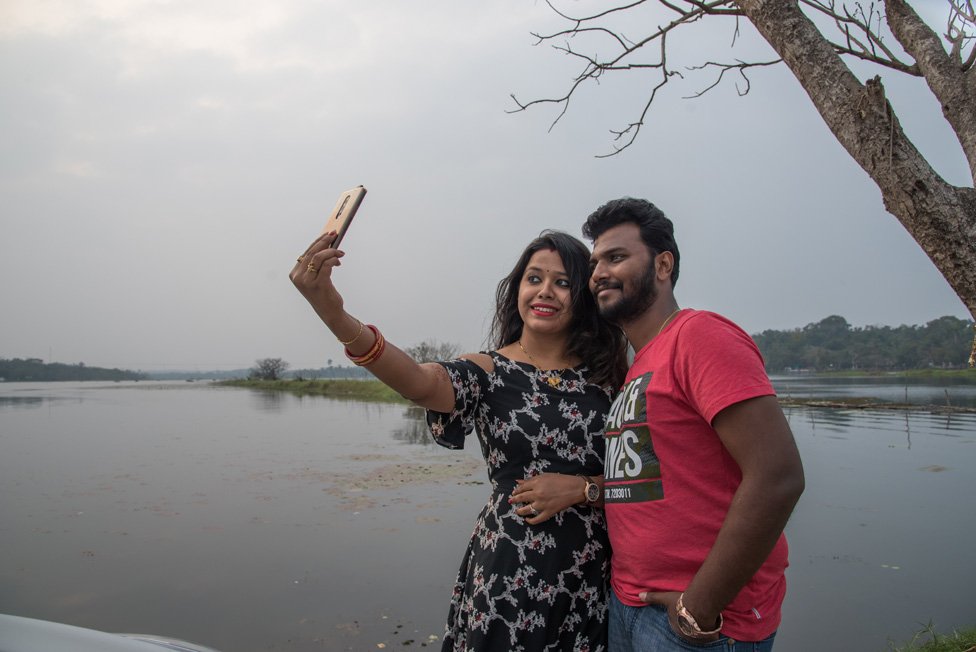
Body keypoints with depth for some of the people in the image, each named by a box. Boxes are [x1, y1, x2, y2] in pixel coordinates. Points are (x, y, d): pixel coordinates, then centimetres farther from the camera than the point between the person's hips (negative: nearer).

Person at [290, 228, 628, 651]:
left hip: (596, 577, 2)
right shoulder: (489, 372, -7)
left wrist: (582, 487, -15)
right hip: (510, 574, -2)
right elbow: (423, 384, -29)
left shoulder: (609, 378, 1)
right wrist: (337, 318, -46)